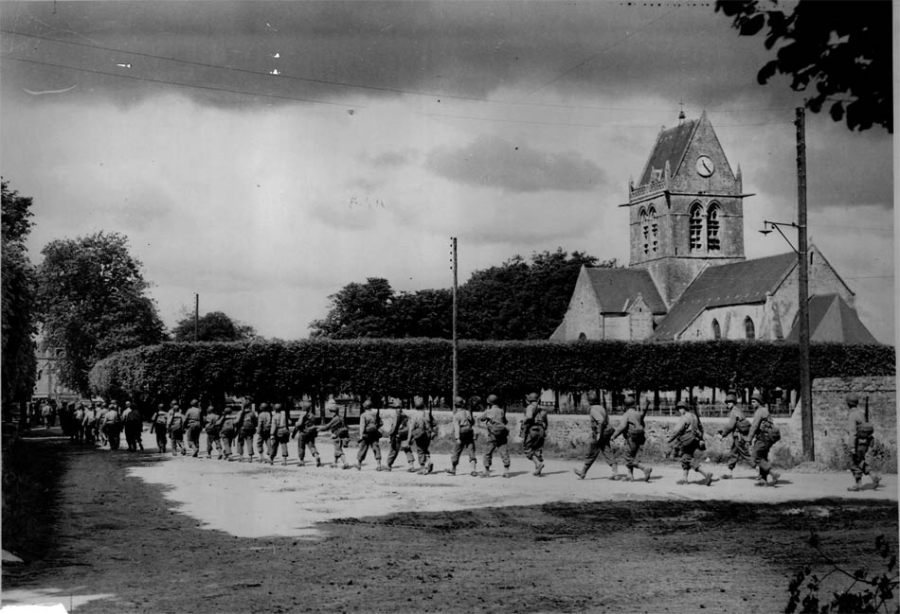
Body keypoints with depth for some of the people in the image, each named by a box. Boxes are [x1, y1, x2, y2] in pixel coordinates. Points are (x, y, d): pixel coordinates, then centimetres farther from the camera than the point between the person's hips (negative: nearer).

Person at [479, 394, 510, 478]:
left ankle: (487, 471, 11)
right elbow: (505, 421, 12)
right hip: (502, 435, 2)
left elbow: (480, 419, 13)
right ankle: (506, 471, -4)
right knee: (504, 452, 2)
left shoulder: (488, 412, -3)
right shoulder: (501, 411, 2)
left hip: (492, 436, -1)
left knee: (488, 453, 9)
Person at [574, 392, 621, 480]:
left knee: (590, 455, 6)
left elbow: (601, 420, -27)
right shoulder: (602, 408, 12)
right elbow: (606, 420, 18)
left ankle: (582, 473, 20)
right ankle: (616, 472, -6)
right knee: (607, 454, 5)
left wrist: (599, 434, -24)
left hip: (599, 435, -8)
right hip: (606, 434, 8)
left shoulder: (594, 409, -15)